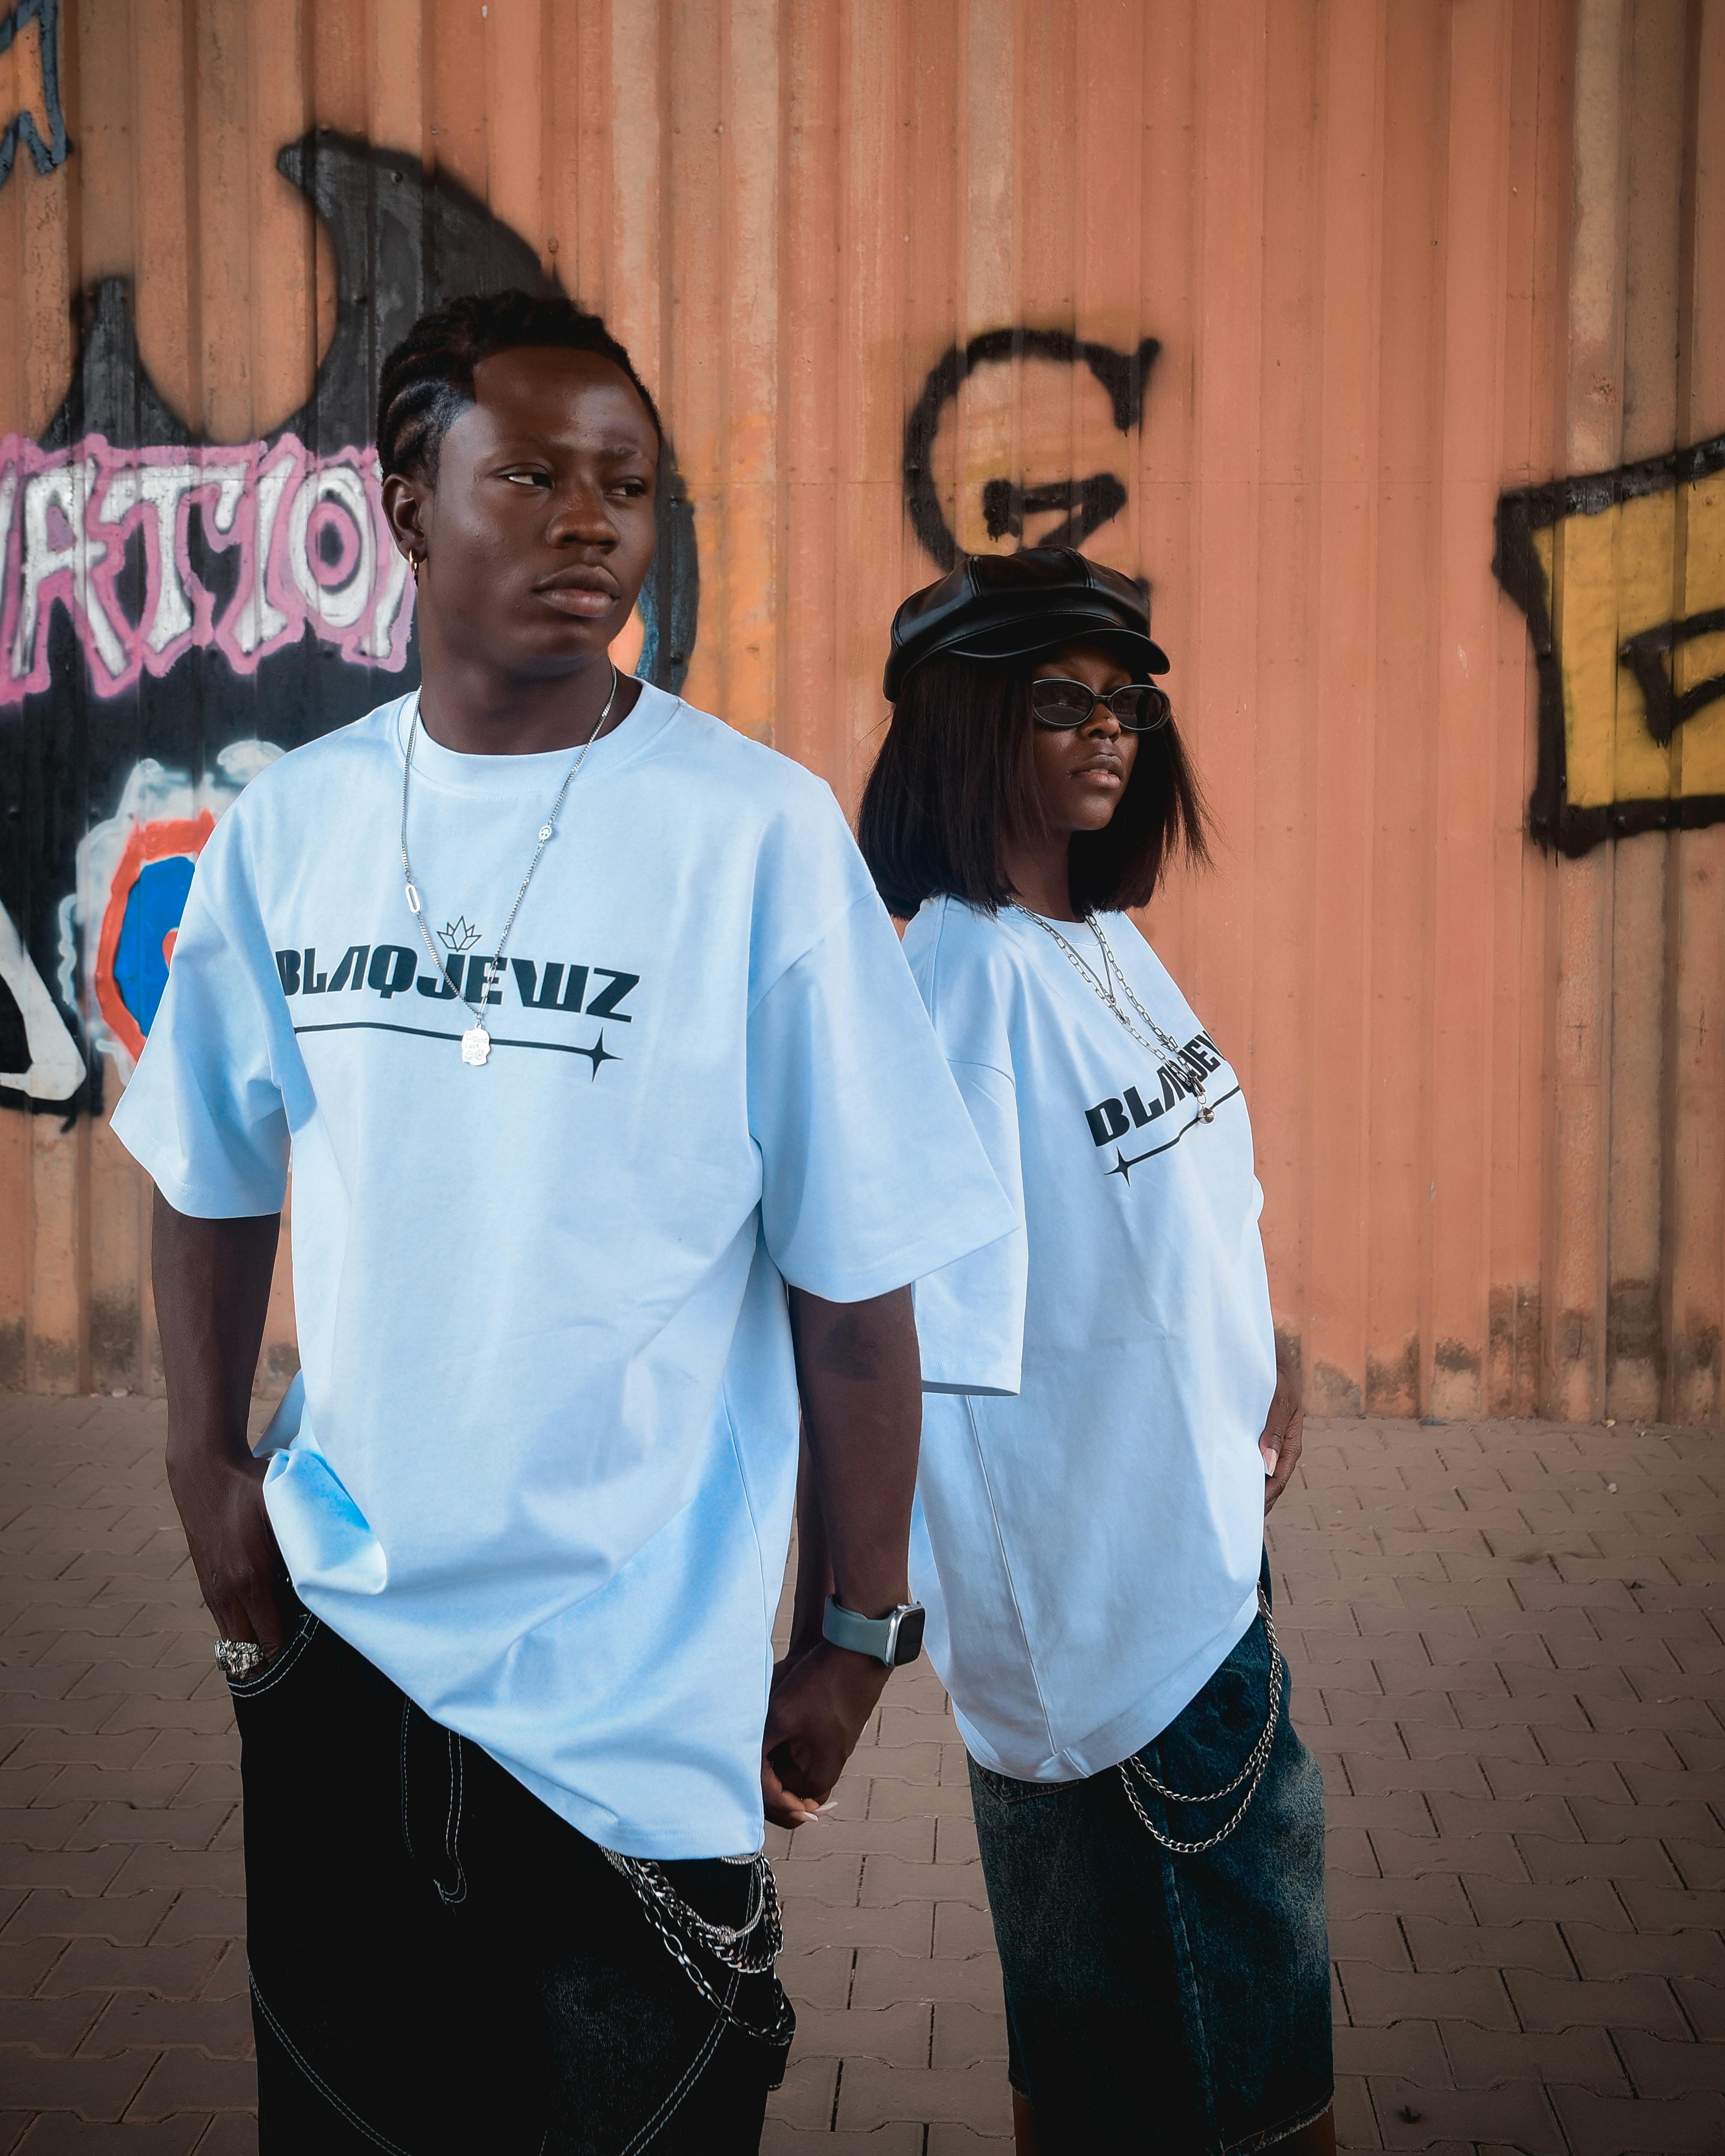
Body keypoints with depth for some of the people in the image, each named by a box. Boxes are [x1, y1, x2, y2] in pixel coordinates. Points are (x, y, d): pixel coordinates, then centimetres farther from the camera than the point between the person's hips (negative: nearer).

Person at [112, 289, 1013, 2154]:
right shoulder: (288, 827, 0)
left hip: (633, 1693, -3)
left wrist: (862, 1641, -5)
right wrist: (206, 1470, 5)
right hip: (331, 1647, 4)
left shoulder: (758, 832, -12)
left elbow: (853, 1280, -9)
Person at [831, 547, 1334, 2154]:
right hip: (1103, 1594, -8)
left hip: (1202, 1540, 8)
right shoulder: (966, 975, -20)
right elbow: (924, 1335, -22)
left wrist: (1268, 1360, 7)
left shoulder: (1115, 947, 6)